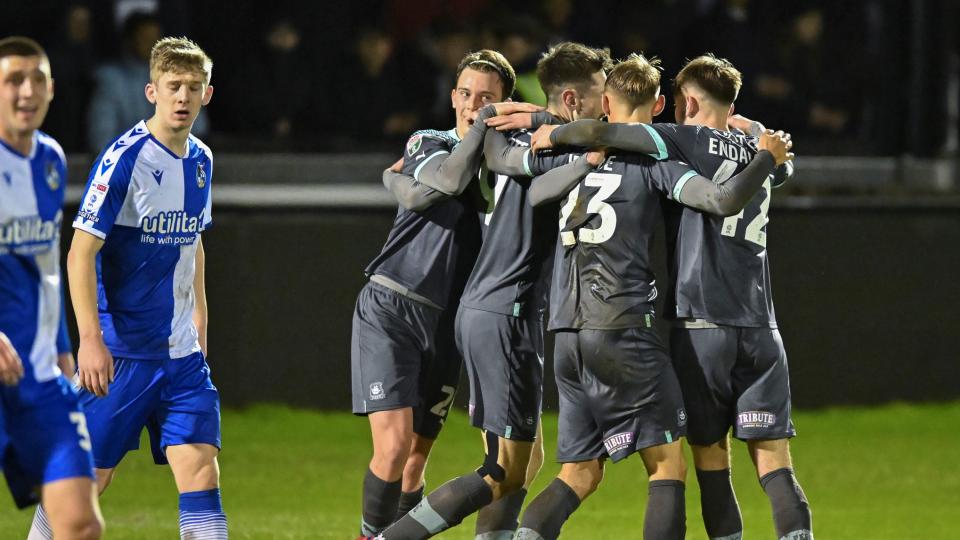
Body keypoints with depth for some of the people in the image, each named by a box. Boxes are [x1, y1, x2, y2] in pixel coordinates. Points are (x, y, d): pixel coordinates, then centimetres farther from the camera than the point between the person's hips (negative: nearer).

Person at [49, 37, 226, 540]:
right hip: (120, 349, -6)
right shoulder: (124, 159, -13)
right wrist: (90, 338, -21)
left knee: (200, 468, -6)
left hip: (182, 352, 6)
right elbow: (81, 252, -15)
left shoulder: (200, 160, 8)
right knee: (85, 477, -1)